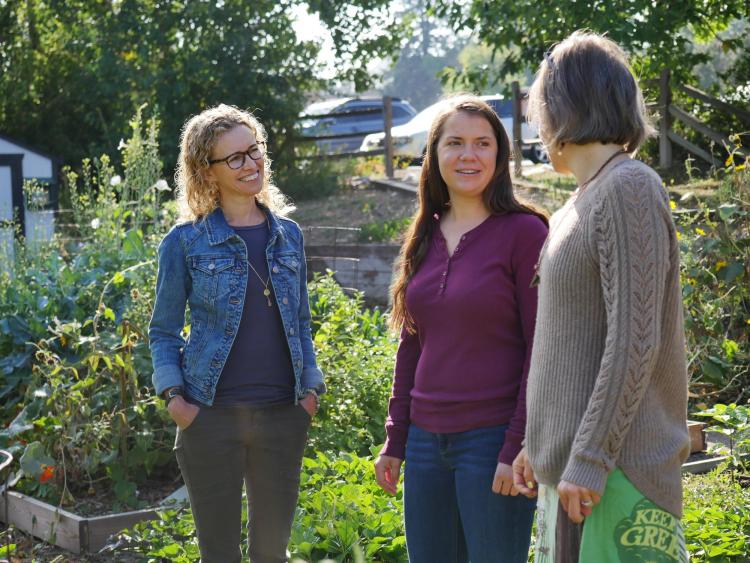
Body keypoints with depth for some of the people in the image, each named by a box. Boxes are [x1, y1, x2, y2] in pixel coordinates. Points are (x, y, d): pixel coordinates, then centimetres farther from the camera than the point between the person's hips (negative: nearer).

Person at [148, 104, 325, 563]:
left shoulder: (288, 234, 8)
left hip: (282, 414, 3)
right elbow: (164, 331, 3)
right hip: (212, 416, -3)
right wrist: (173, 395, -9)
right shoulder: (186, 242, -3)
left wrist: (311, 387, 4)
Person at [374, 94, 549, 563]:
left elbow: (541, 349, -10)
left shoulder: (524, 232, -7)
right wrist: (395, 441, 14)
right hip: (427, 438, 6)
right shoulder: (425, 238, 11)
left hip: (493, 438, -6)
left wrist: (518, 448, -15)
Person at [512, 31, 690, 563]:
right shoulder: (580, 205, 16)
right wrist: (540, 444, 19)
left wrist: (589, 457, -20)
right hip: (568, 460, 9)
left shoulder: (629, 189, -12)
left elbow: (634, 342, -19)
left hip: (615, 466, -9)